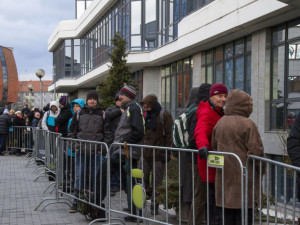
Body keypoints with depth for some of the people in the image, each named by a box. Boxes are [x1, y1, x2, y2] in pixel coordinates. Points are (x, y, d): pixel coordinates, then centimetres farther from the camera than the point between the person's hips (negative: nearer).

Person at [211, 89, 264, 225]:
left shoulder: (220, 123, 8)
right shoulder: (247, 124, -14)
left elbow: (213, 147, 15)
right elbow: (255, 151, -14)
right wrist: (260, 168, 2)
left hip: (224, 174, 7)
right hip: (243, 176, -6)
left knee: (228, 214, 14)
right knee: (243, 214, 1)